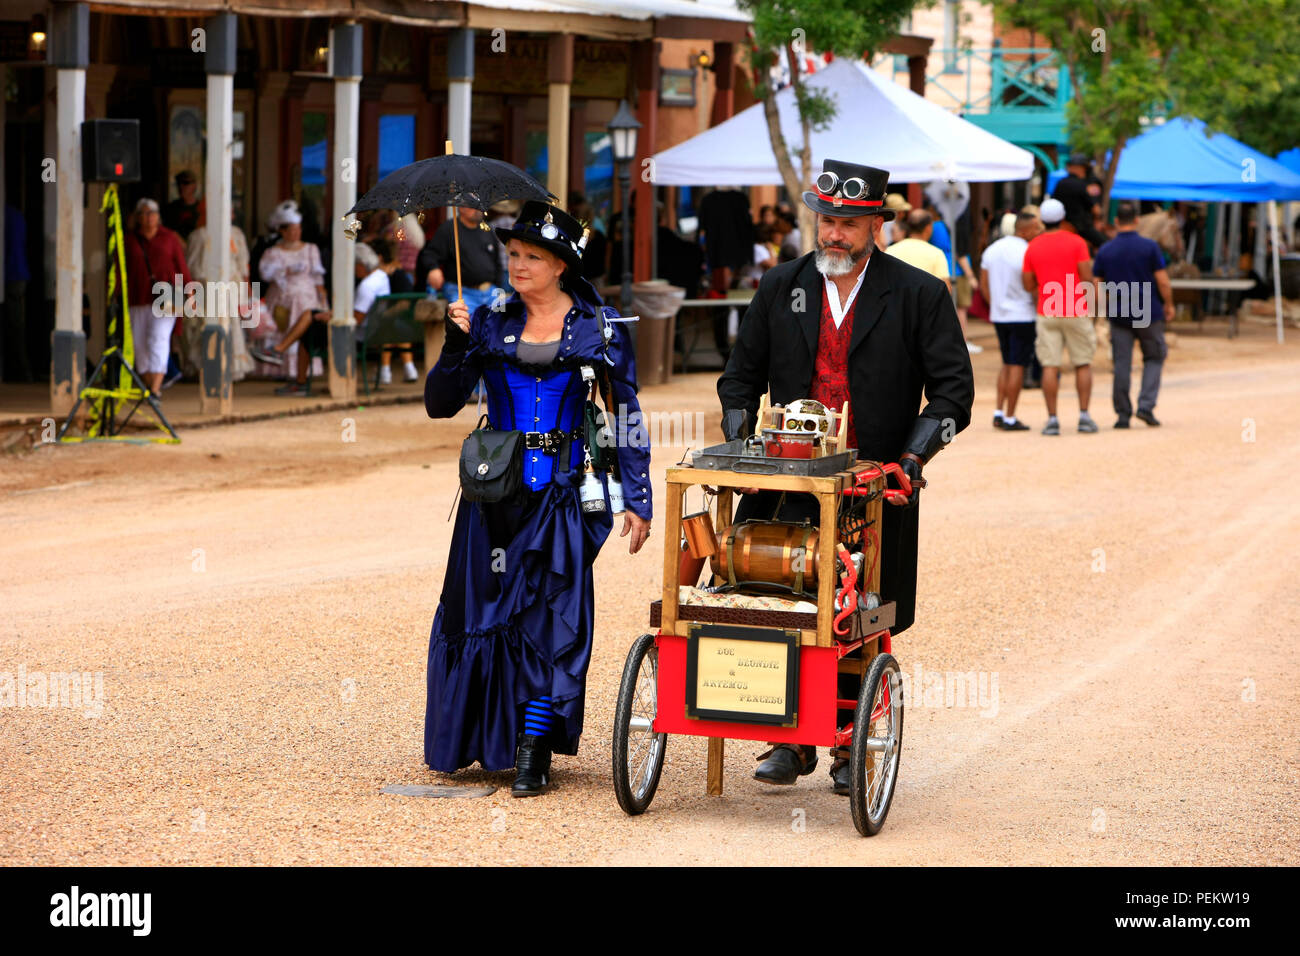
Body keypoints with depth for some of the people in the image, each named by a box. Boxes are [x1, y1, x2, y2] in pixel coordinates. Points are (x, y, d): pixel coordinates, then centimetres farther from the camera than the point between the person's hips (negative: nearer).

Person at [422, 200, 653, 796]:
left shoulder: (599, 328, 2)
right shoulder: (490, 322, 7)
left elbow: (627, 416, 5)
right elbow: (440, 404, 3)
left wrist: (637, 497, 0)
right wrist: (457, 344, -12)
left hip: (565, 494, -2)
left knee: (553, 617, -7)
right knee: (483, 608, 2)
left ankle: (533, 752, -3)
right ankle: (487, 741, 17)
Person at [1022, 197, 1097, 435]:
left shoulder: (1032, 247, 3)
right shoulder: (1076, 242, -4)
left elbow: (1028, 285, 5)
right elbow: (1087, 277, -10)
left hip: (1047, 313, 1)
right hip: (1076, 312, -1)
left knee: (1050, 367, 0)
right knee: (1083, 364, 9)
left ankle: (1052, 418, -5)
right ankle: (1084, 415, 3)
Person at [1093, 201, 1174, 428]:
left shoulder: (1105, 251, 1)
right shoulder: (1149, 247, -6)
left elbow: (1095, 285, 2)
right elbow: (1163, 282, -7)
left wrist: (1104, 304, 19)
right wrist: (1168, 304, 9)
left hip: (1118, 315, 2)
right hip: (1149, 312, -2)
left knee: (1121, 365, 4)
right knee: (1154, 358, 13)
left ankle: (1123, 414, 4)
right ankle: (1146, 405, -1)